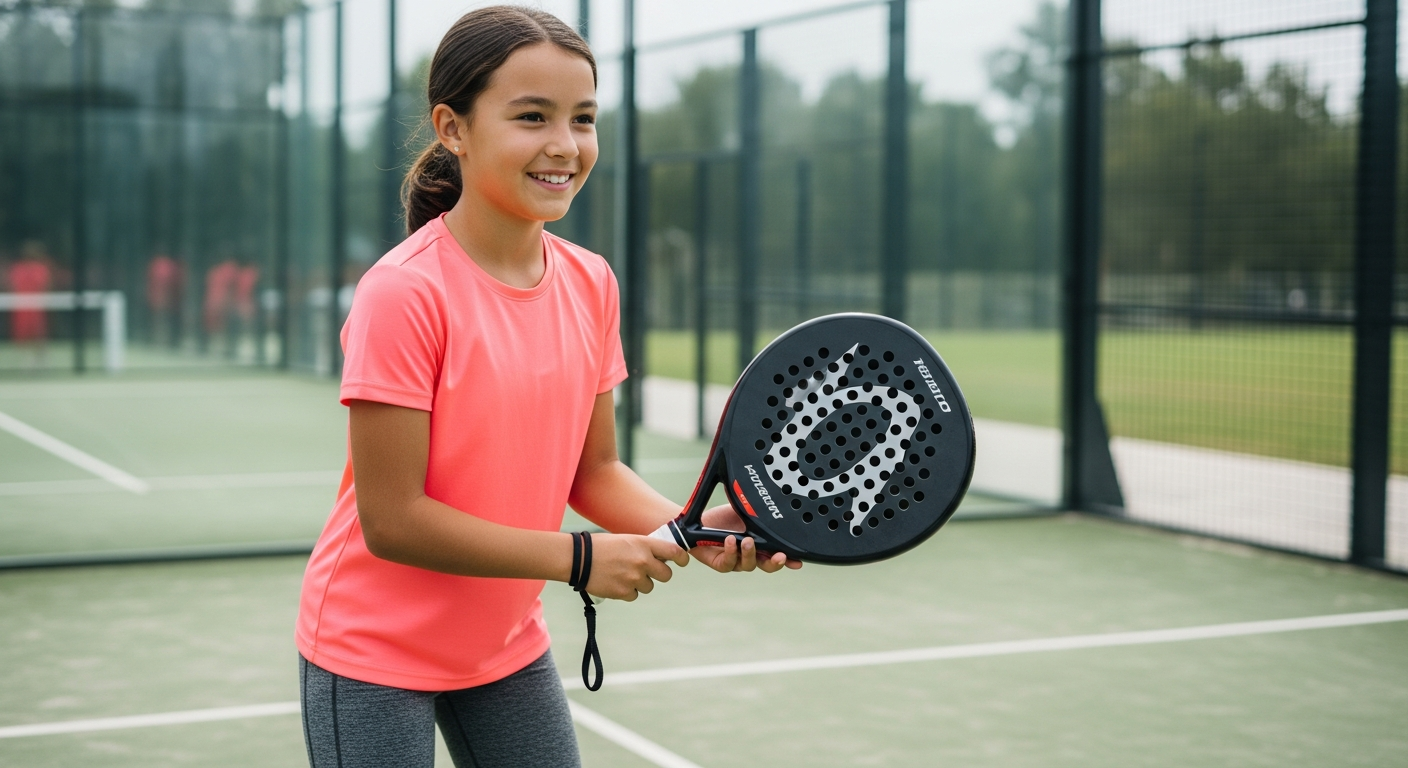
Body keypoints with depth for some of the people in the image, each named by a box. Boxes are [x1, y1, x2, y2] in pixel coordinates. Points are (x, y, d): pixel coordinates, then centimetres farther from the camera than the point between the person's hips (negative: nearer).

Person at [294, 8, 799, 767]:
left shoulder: (591, 283, -4)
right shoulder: (403, 293, -23)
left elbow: (593, 468, 3)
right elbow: (390, 519, -23)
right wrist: (577, 558, -22)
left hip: (511, 645, 6)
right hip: (376, 654, -6)